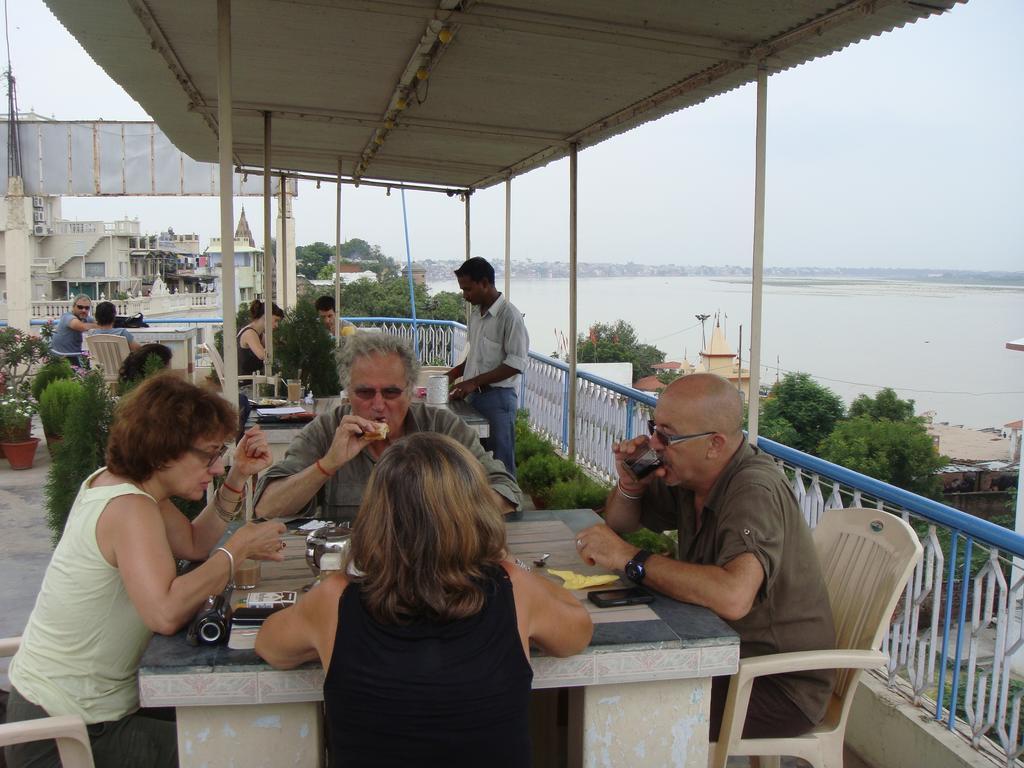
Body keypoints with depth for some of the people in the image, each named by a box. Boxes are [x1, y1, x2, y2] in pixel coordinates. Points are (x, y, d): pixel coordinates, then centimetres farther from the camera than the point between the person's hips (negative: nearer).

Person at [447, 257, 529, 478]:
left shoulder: (509, 315, -14)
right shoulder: (476, 315, 11)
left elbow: (516, 363, -18)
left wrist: (474, 382, -19)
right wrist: (453, 374, 7)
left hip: (499, 396, -8)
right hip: (475, 395, 8)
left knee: (500, 464, -1)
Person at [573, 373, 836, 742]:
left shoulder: (754, 491, -26)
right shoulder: (687, 475, 0)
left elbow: (733, 597, -42)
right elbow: (619, 522, 14)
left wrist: (630, 558, -32)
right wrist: (630, 485, -9)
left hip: (782, 683, -7)